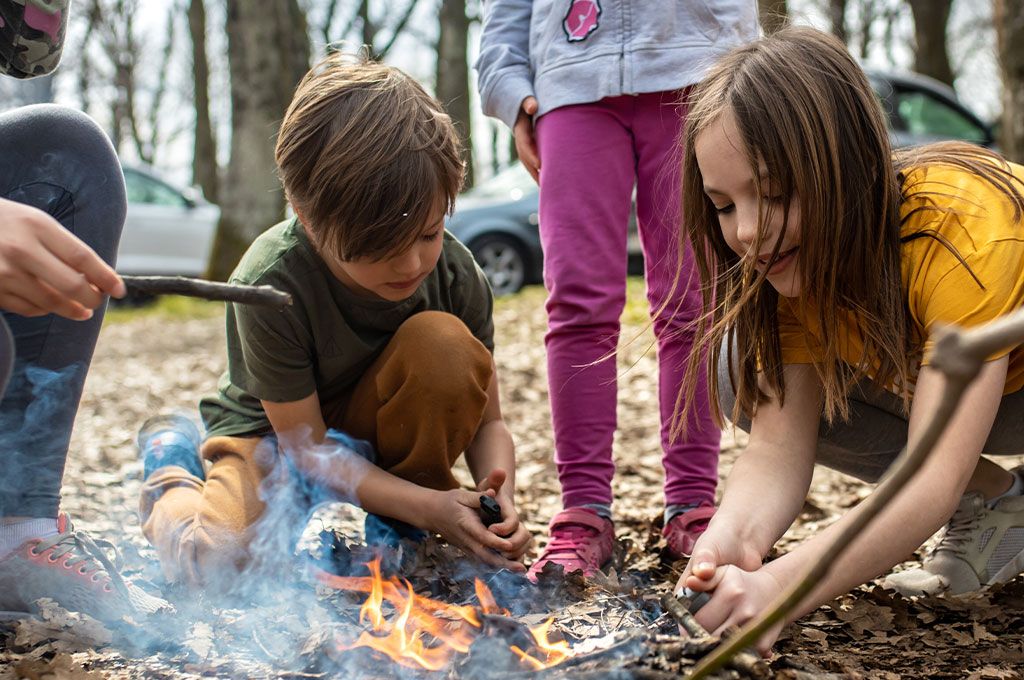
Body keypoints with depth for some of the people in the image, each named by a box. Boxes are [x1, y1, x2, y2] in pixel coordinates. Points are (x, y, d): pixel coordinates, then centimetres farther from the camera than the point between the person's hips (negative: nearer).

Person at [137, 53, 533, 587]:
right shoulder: (272, 286, -32)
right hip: (275, 431, -3)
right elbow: (307, 447, -25)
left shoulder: (455, 273, -21)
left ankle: (398, 533, -6)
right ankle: (173, 469, 7)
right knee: (216, 561, -32)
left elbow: (485, 421, -11)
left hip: (378, 427, 3)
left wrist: (498, 491, -34)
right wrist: (428, 505, -35)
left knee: (444, 342, -29)